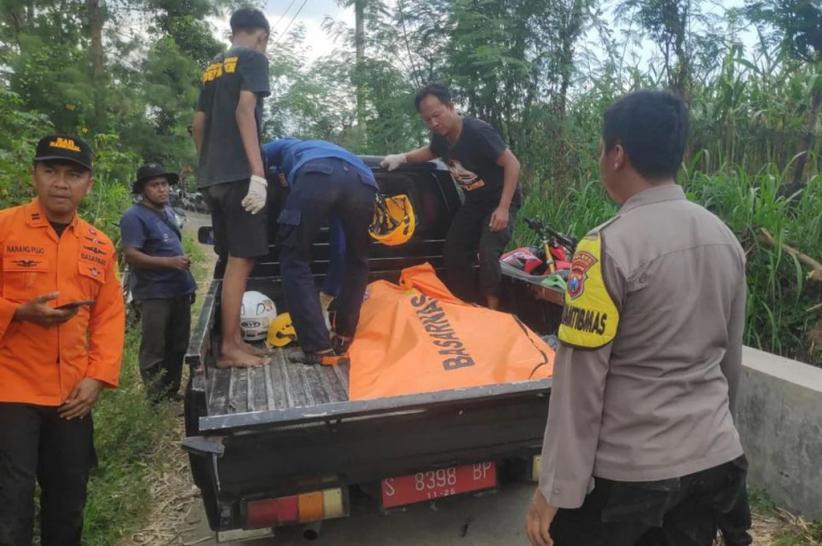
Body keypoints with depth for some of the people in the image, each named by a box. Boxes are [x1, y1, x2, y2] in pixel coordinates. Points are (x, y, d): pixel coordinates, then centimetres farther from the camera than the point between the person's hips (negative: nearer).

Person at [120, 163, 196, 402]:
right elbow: (131, 255, -21)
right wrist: (169, 262, -26)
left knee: (178, 346, 17)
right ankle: (157, 400, 9)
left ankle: (172, 393, 31)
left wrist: (183, 260, 17)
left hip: (180, 290, 9)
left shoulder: (168, 211, 14)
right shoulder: (134, 216, -13)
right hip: (155, 294, -9)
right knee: (154, 351, 0)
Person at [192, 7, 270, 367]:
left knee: (234, 260, 12)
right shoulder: (254, 58, 0)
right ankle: (229, 347, -3)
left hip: (213, 177, 8)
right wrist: (258, 173, -20)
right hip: (238, 175, -8)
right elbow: (244, 112, -15)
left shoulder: (213, 68, 22)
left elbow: (198, 124, 21)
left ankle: (234, 340, 16)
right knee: (241, 260, -6)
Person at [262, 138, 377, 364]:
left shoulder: (286, 146, 45)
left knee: (294, 260, 10)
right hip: (363, 181, 4)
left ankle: (319, 348, 4)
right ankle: (343, 341, 25)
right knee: (356, 261, 25)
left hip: (316, 176, -3)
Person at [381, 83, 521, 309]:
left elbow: (512, 164, -25)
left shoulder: (478, 131, -28)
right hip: (474, 201, 8)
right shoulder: (441, 136, -6)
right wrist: (403, 157, 2)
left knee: (488, 251, -25)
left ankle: (492, 310, -12)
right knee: (453, 251, 6)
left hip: (501, 200, -8)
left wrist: (503, 208, -29)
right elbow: (430, 151, 20)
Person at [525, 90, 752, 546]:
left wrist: (555, 490, -11)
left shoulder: (610, 246, -20)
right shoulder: (725, 238, 1)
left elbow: (580, 380, -19)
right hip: (717, 460, 7)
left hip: (628, 471, -6)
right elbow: (730, 360, 11)